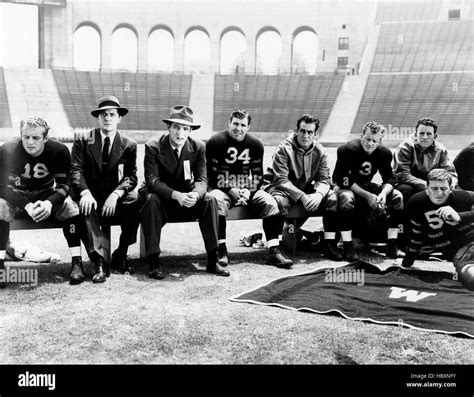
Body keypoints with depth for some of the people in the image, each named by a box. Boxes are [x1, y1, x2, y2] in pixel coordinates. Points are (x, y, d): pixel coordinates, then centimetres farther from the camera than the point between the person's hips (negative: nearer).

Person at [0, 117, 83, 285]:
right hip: (18, 196, 0)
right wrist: (27, 206, -35)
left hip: (47, 195, 0)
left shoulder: (59, 150, -18)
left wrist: (49, 203, -38)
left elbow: (63, 185, -16)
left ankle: (77, 263, -26)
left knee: (70, 207, -28)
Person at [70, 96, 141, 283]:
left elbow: (131, 176, -2)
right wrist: (85, 193, -27)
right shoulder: (82, 141, 6)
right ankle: (100, 261, -36)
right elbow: (76, 170, -5)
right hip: (91, 196, -1)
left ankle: (121, 254, -15)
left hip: (115, 199, 1)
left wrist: (115, 194, -23)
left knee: (134, 198, -31)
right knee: (85, 206, -35)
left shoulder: (129, 145, 7)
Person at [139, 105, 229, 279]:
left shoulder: (198, 147, -6)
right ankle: (154, 262, -30)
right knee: (151, 200, -35)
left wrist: (195, 194, -35)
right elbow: (152, 180, -21)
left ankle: (212, 261, -20)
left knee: (209, 200, -23)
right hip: (161, 197, -2)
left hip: (187, 197, 3)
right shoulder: (153, 147, -14)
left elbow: (201, 179, -10)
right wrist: (176, 195, -38)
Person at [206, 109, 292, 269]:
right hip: (221, 188, -4)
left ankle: (274, 251, -19)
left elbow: (258, 176, 9)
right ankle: (221, 251, -30)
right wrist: (230, 190, -18)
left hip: (247, 189, 4)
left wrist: (248, 190, -11)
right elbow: (210, 174, -6)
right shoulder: (216, 142, -5)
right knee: (218, 200, -36)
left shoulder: (255, 145, 7)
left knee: (270, 202, -19)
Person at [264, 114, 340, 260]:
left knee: (332, 198, -18)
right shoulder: (284, 149, -15)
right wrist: (302, 197, -32)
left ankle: (330, 245, -13)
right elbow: (281, 180, -22)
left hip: (306, 189, 5)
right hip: (284, 189, -4)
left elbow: (324, 179, -4)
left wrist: (318, 194, -28)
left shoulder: (320, 151, -1)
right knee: (280, 201, -38)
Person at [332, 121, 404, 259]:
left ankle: (392, 247, -12)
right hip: (346, 186, -5)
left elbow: (389, 179, -5)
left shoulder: (384, 153, -9)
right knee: (346, 198, -39)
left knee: (397, 196, -13)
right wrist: (367, 195, -29)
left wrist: (383, 193, -29)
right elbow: (343, 180, -24)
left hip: (366, 186, 5)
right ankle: (347, 248, -32)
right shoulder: (347, 150, -24)